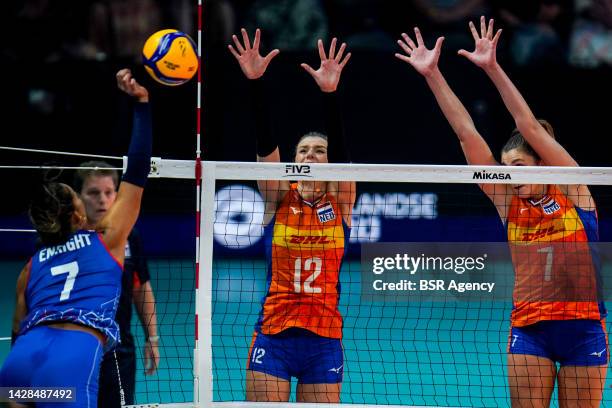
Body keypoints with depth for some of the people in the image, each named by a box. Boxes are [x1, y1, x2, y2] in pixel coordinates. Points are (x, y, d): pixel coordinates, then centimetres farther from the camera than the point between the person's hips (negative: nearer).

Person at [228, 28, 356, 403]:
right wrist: (255, 84, -23)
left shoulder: (341, 201, 4)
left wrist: (330, 94, -27)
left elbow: (340, 150, -11)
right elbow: (265, 146, -9)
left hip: (324, 339, 0)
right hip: (273, 335, 0)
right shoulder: (278, 199, 4)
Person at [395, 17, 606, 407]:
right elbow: (467, 133, 1)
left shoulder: (573, 191, -2)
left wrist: (494, 69, -17)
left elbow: (532, 128, -11)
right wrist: (433, 75, -2)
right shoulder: (508, 201, 5)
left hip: (583, 326, -2)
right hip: (528, 327, 2)